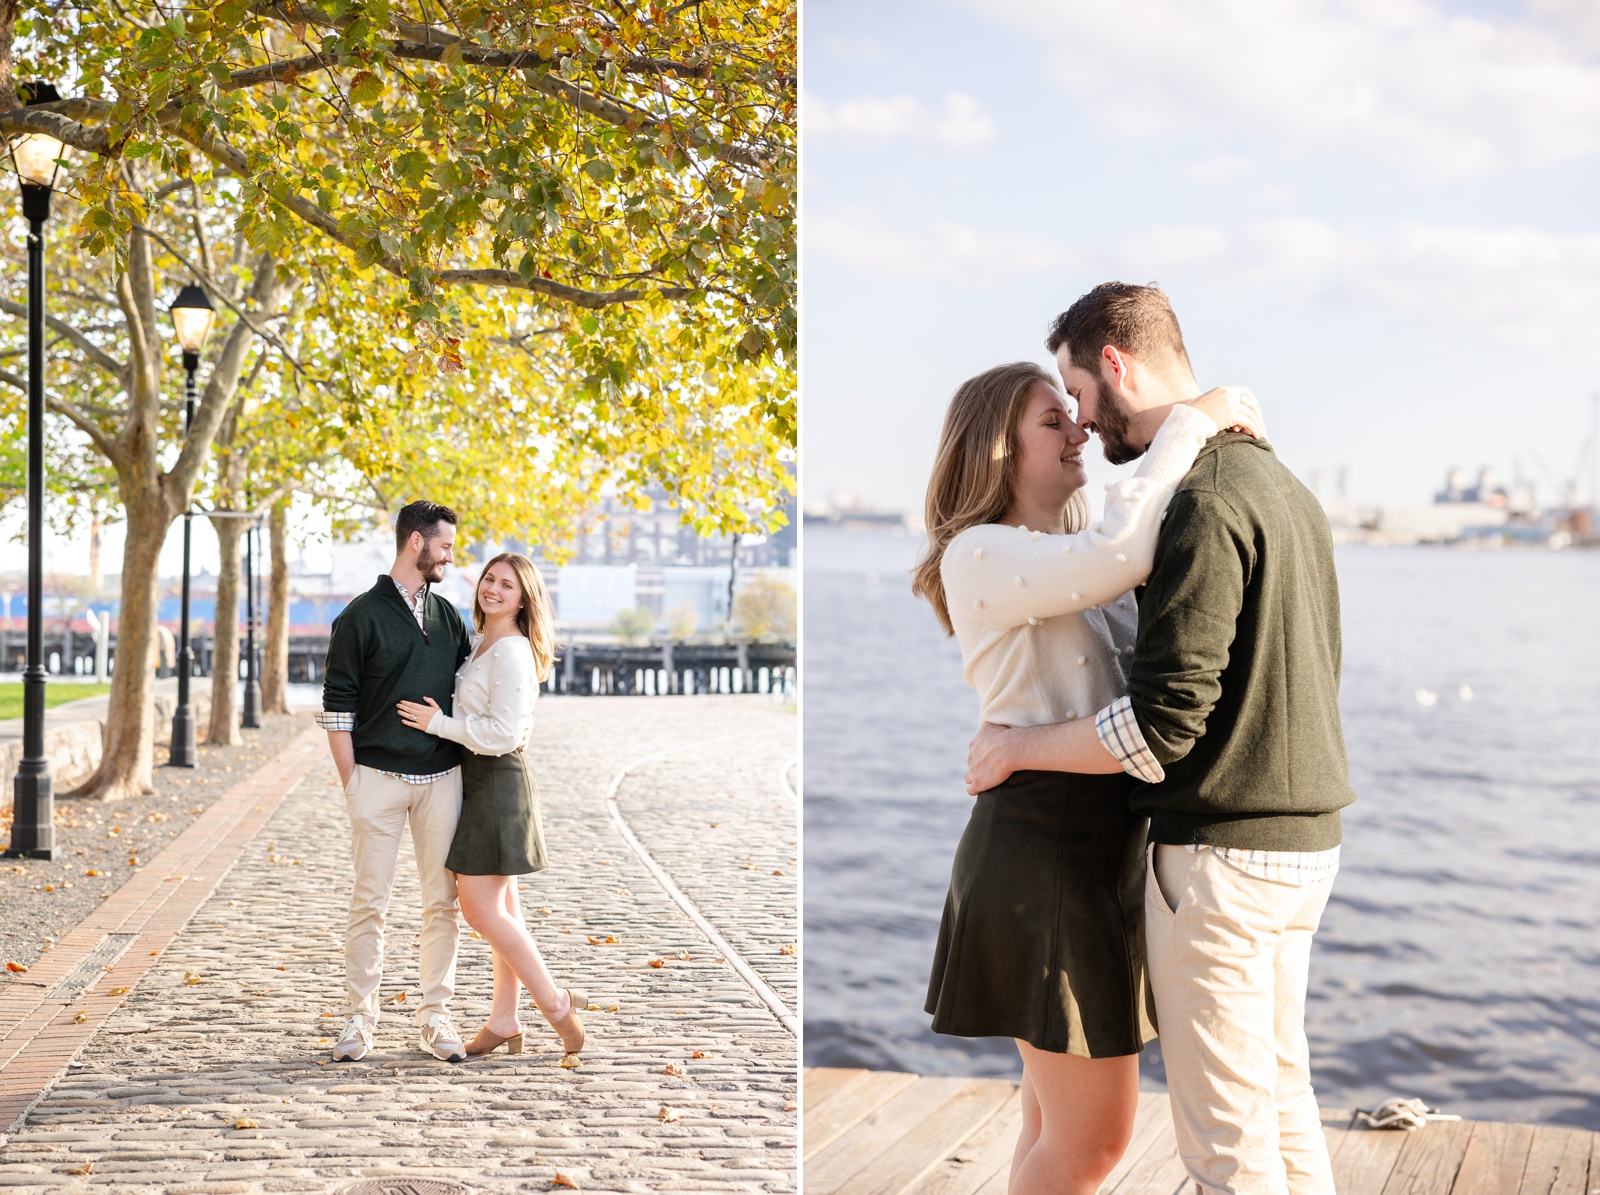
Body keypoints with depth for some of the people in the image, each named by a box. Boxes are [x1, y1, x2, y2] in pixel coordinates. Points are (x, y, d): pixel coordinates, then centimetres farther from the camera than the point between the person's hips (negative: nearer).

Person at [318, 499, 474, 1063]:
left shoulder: (448, 616, 14)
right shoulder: (362, 616, -2)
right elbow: (337, 706, -3)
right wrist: (350, 782, -6)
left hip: (441, 777, 4)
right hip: (378, 777, -4)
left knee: (441, 901, 4)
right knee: (370, 900, -1)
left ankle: (435, 1015, 12)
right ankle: (361, 1017, 7)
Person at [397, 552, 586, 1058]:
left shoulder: (512, 651, -16)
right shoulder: (483, 644, 14)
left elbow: (503, 732, -22)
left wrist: (439, 723, -15)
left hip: (496, 783, -10)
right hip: (479, 782, 10)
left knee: (482, 909, -8)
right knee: (502, 908, 11)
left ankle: (555, 1002, 1)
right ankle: (504, 1022, 16)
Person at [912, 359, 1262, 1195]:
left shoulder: (1071, 565, 18)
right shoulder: (979, 556, -12)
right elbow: (1120, 553, -28)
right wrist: (1189, 423, -19)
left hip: (1100, 848, 9)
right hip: (1045, 851, -9)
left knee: (1060, 1124, 16)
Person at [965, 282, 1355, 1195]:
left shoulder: (1205, 502, -18)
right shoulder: (1284, 485, 12)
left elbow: (1163, 724, -23)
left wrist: (1014, 747, -8)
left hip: (1222, 852, -9)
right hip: (1304, 841, 9)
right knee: (1284, 1107, 17)